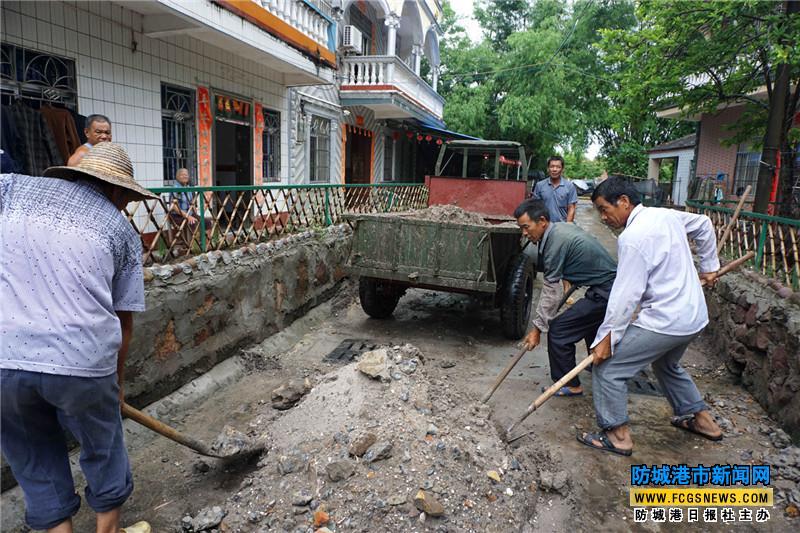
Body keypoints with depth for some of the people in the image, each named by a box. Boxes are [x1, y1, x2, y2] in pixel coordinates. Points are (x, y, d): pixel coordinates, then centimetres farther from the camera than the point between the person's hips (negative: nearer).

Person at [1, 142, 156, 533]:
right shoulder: (121, 229, 10)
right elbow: (124, 320, 13)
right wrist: (116, 378, 26)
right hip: (83, 358, -1)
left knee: (34, 456, 24)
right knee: (102, 448, 23)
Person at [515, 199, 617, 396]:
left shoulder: (555, 243, -22)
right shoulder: (562, 227, 6)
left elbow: (551, 292, -19)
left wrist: (537, 327, -13)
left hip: (604, 293, -10)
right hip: (613, 284, 10)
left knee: (558, 330, -7)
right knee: (590, 322, 33)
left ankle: (570, 385, 6)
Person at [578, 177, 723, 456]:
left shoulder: (633, 237, -21)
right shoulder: (666, 215, 5)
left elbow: (626, 295, -22)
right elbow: (704, 225, 24)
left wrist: (606, 338, -16)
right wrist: (709, 266, 31)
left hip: (664, 321, -10)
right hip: (694, 316, 10)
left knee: (607, 367, -2)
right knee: (668, 365, 33)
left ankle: (617, 435, 9)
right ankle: (700, 418, 45)